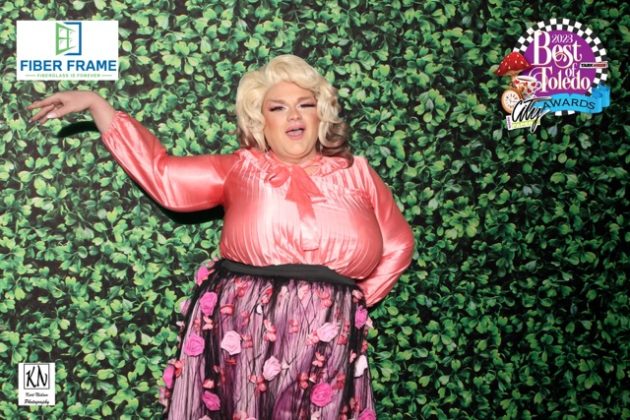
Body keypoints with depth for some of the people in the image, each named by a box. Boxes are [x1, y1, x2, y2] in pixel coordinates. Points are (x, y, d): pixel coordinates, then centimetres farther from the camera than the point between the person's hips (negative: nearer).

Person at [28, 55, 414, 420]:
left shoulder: (356, 174, 9)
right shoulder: (240, 170, 5)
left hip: (326, 345, 1)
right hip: (239, 334, -1)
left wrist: (359, 298, 4)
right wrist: (95, 104, 3)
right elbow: (160, 173, 3)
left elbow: (398, 245, 14)